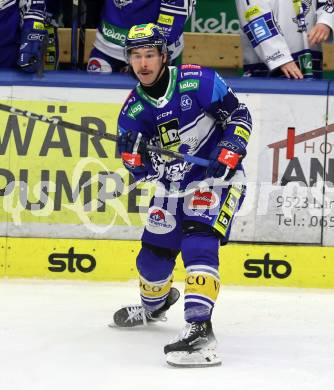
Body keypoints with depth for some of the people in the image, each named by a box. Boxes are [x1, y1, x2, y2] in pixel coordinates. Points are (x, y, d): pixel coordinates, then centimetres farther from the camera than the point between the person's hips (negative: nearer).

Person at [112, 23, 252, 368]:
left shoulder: (197, 81, -16)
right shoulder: (133, 109, -3)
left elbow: (238, 116, -11)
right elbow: (135, 163, -6)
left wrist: (227, 158, -21)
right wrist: (145, 162, -29)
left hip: (216, 176, -6)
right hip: (174, 184, 6)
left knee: (198, 242, -26)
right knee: (154, 251, 13)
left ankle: (199, 329, -35)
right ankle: (154, 304, 47)